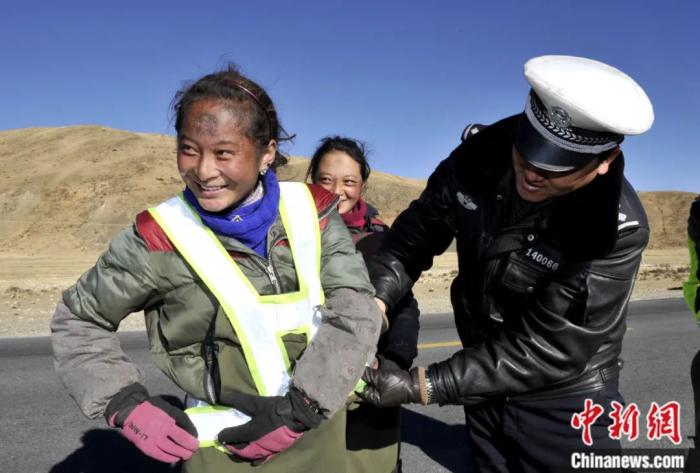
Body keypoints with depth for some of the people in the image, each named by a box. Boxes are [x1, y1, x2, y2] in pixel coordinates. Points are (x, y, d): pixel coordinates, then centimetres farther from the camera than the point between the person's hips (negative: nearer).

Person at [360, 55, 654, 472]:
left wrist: (421, 386, -30)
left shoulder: (618, 230, -28)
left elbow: (545, 351, -28)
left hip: (567, 403, -4)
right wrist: (376, 296, -23)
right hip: (486, 390, 5)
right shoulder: (482, 154, -16)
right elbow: (420, 228, -6)